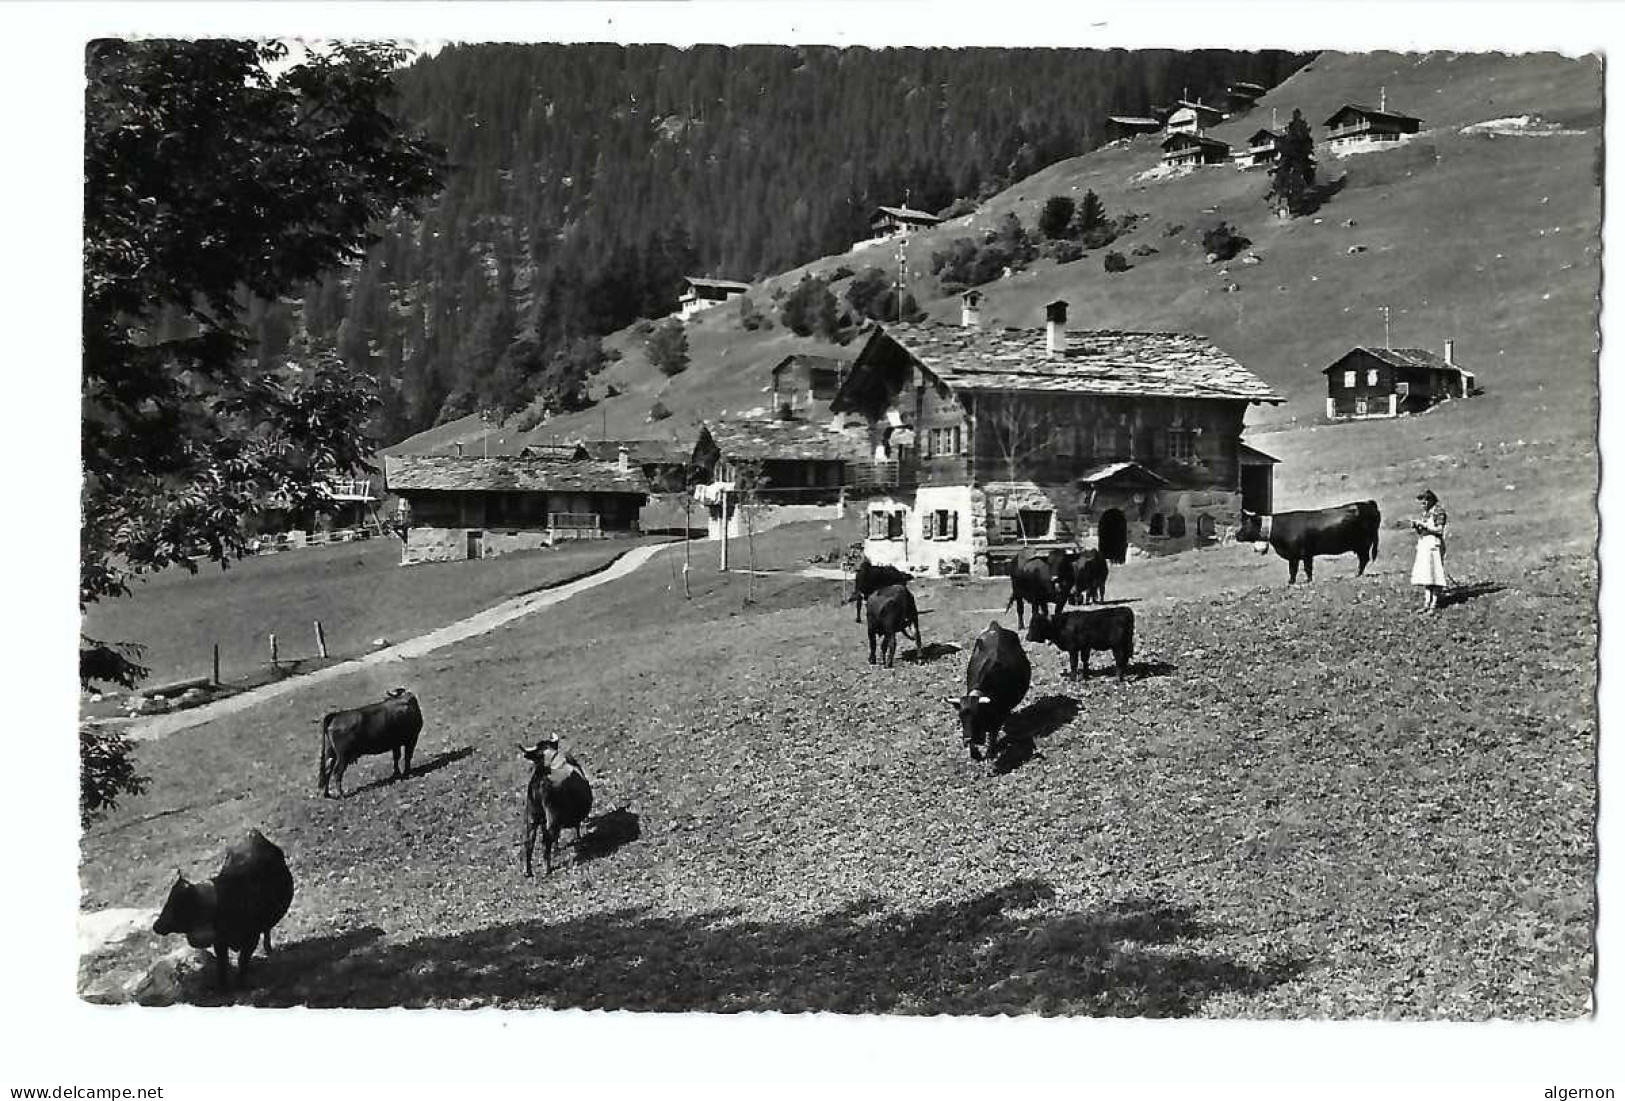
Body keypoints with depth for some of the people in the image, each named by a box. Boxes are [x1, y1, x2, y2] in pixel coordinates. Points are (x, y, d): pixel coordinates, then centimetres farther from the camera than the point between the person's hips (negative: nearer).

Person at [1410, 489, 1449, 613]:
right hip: (1423, 545, 8)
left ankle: (1434, 604, -9)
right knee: (1424, 574, 5)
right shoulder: (1424, 513, 17)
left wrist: (1424, 524, -16)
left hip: (1434, 545, -8)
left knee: (1434, 574, -9)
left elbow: (1439, 530, -14)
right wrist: (1415, 525, 1)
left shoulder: (1438, 512, -6)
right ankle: (1427, 602, 8)